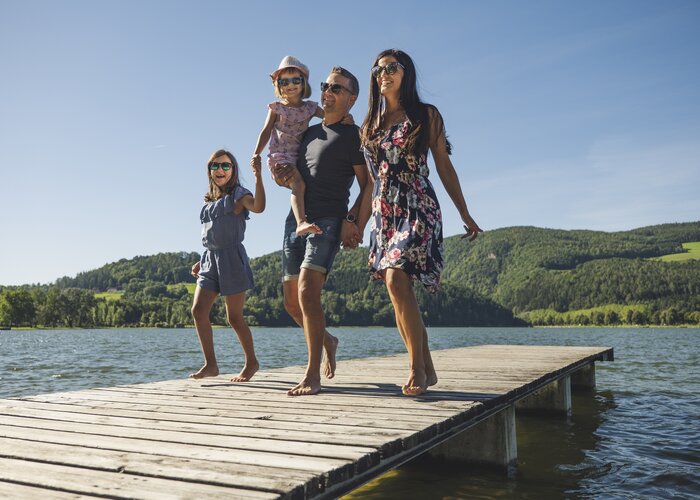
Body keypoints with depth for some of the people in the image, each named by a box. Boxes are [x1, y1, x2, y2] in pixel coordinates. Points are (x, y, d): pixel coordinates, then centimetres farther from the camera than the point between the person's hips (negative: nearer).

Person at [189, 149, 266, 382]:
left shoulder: (238, 194, -3)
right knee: (198, 311, -4)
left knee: (234, 317, -2)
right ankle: (210, 364, 5)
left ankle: (251, 362, 15)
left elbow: (258, 207, -26)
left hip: (232, 259, -7)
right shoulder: (209, 200, 17)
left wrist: (258, 177, -35)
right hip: (210, 260, 7)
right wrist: (202, 262, 18)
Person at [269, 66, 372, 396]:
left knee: (307, 292, -22)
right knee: (292, 301, 8)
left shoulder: (353, 136, 0)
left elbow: (368, 186, -3)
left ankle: (313, 375, -14)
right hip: (295, 221, 7)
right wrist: (281, 175, 3)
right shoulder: (309, 132, 20)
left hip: (329, 222, -7)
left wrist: (355, 224, -16)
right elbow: (292, 178, 28)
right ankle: (327, 341, 35)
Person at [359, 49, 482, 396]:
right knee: (398, 292, 2)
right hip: (383, 213, 5)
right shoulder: (369, 125, 17)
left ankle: (417, 368, -12)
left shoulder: (426, 115, 6)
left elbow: (444, 167, 6)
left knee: (396, 279, -22)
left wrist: (465, 214, 6)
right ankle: (426, 370, 12)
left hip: (417, 209, -5)